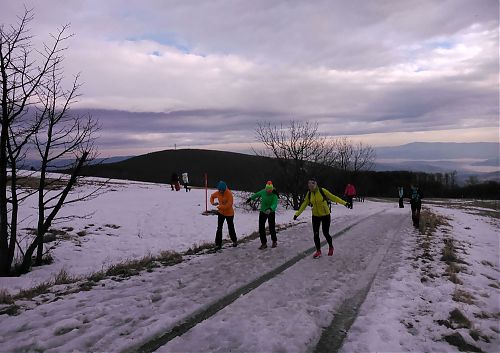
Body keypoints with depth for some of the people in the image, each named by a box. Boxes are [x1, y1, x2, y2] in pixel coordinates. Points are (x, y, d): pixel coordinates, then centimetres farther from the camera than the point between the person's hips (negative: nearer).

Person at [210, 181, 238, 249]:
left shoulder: (229, 193, -22)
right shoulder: (217, 193, -8)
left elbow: (229, 205, -28)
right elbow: (212, 196, 14)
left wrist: (219, 207, -29)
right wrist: (212, 202, -5)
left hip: (229, 214, -3)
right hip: (221, 213, 3)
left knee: (231, 228, 13)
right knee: (219, 229, -2)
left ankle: (234, 240, 36)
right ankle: (218, 244, 5)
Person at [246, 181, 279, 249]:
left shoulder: (274, 195, -21)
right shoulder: (263, 192, -9)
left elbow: (274, 204, -35)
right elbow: (256, 194, 12)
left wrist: (270, 209, -54)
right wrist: (250, 198, 24)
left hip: (271, 213, -4)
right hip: (263, 212, 4)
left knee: (271, 228, -2)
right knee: (261, 228, 0)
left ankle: (274, 241, 24)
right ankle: (264, 243, 13)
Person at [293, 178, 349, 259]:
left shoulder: (322, 191, -17)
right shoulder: (309, 193, -5)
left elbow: (333, 197, -12)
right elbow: (304, 204, 5)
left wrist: (344, 203, -15)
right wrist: (297, 214, 5)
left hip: (325, 215, -3)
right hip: (315, 216, 3)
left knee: (325, 233, 4)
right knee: (315, 234, 1)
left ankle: (331, 247, 33)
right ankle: (318, 251, 18)